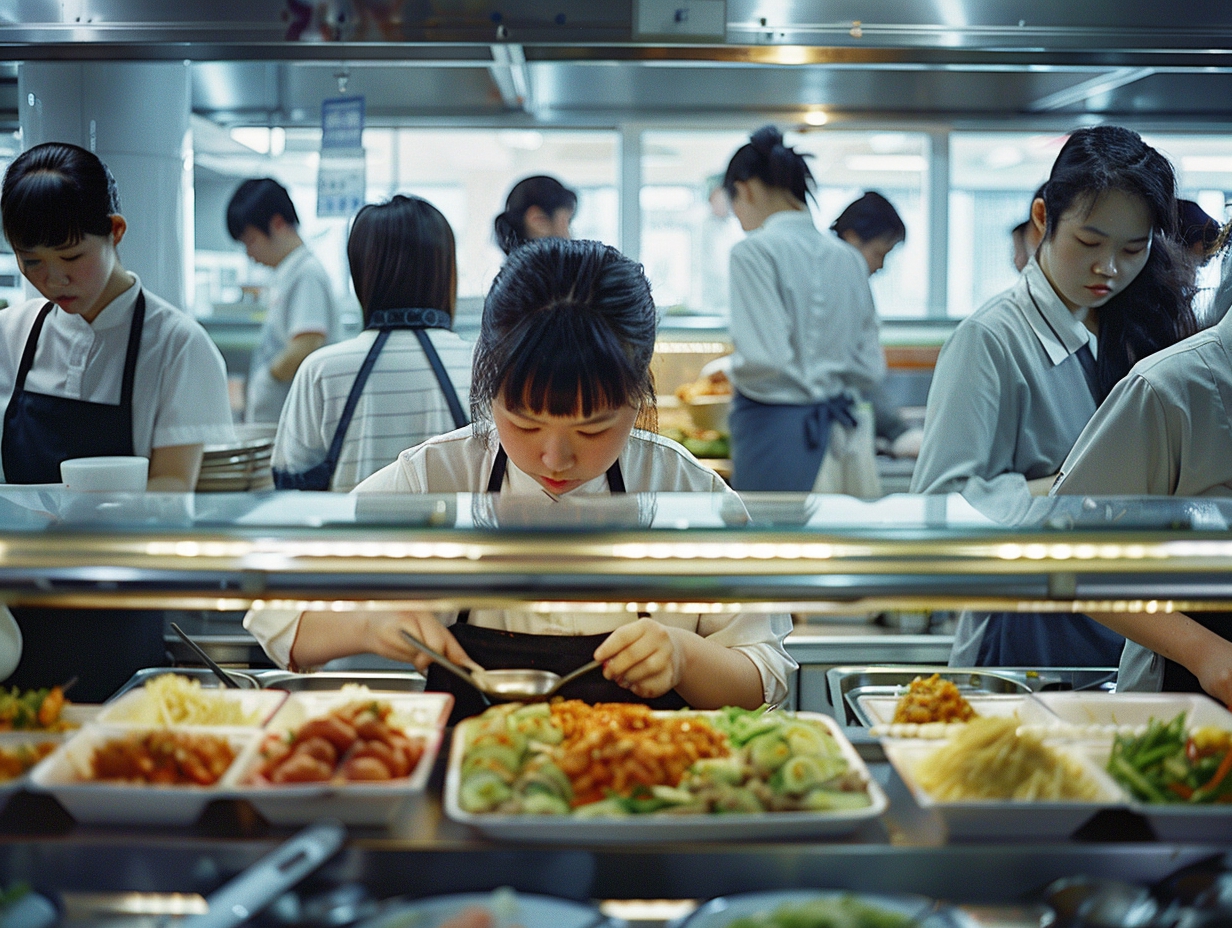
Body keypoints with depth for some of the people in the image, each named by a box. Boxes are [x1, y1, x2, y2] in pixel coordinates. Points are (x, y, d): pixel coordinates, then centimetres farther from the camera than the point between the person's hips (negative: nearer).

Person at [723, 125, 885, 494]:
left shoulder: (753, 250, -11)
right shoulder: (849, 257, 9)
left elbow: (765, 358, -19)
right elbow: (870, 366, 9)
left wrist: (732, 369, 1)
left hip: (774, 425, -6)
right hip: (838, 431, 7)